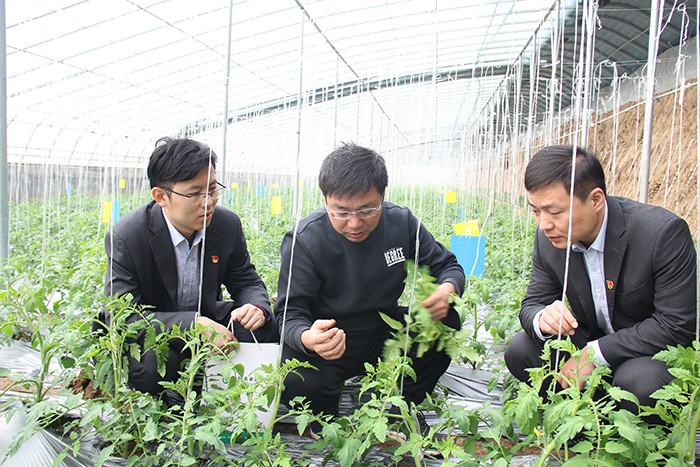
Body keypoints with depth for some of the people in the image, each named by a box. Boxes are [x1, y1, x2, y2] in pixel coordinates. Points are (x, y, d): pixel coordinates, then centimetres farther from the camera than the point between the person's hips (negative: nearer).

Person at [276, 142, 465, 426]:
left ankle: (407, 405, 4)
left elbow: (447, 266, 1)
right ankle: (327, 419, 6)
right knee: (295, 384, -33)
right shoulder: (304, 240, -20)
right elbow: (290, 313, -20)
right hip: (330, 341, -3)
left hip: (387, 333, 4)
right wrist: (307, 338, -45)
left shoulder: (401, 222, -10)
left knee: (446, 320, -20)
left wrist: (447, 290, -25)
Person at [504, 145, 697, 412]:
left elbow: (677, 326, -24)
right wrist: (542, 319, -29)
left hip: (652, 352, -4)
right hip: (587, 345, 4)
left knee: (637, 379, -35)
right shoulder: (548, 239, -9)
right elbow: (532, 304, -3)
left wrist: (595, 353, -28)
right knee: (519, 351, -16)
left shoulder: (664, 232, -24)